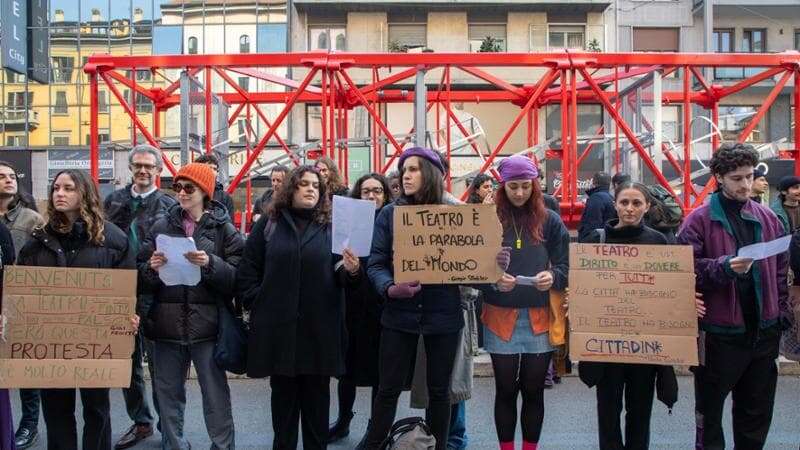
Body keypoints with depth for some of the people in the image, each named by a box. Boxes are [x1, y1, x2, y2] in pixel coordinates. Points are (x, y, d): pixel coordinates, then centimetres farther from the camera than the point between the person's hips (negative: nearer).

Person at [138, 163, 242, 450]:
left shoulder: (223, 228, -1)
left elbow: (236, 278, -7)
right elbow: (142, 276, 8)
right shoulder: (161, 226, 7)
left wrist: (210, 264, -22)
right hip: (167, 324, 3)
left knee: (216, 396, 4)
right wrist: (152, 268, -13)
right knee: (168, 394, 13)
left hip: (207, 325, -3)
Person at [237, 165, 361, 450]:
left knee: (317, 394, 9)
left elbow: (339, 274, 0)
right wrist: (256, 304, -5)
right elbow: (248, 269, 4)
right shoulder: (269, 223, 5)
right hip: (278, 323, 0)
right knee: (283, 392, 11)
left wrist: (351, 270, -22)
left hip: (320, 325, 0)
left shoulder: (331, 225, 5)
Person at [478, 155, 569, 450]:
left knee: (534, 390, 9)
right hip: (500, 317, -1)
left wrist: (552, 277, -18)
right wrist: (493, 280, -20)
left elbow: (565, 266, 3)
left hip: (540, 318, 1)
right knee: (505, 390, 8)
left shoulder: (550, 221, 2)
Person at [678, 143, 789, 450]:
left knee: (757, 413, 17)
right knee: (710, 410, 9)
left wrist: (782, 311, 9)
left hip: (763, 331, 5)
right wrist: (724, 266, -27)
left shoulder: (768, 218, 9)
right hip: (720, 333, -5)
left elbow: (781, 271, 15)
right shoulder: (700, 220, -7)